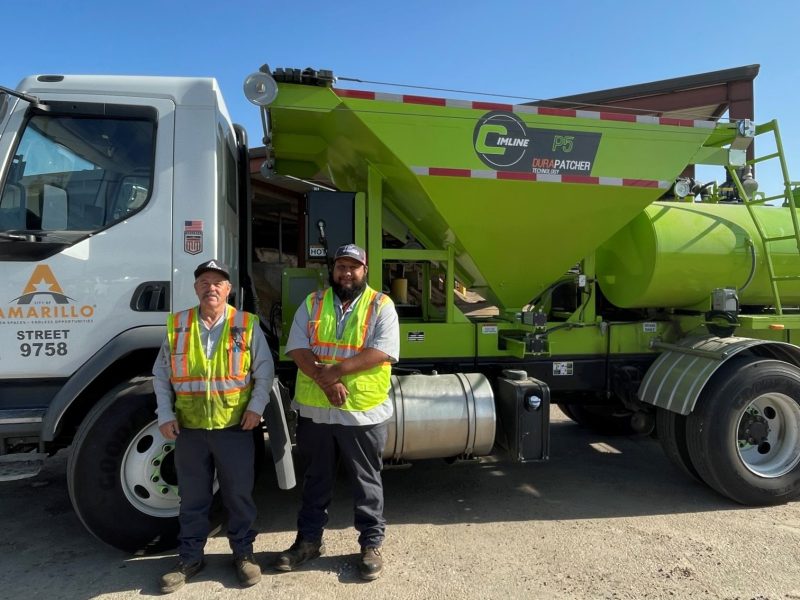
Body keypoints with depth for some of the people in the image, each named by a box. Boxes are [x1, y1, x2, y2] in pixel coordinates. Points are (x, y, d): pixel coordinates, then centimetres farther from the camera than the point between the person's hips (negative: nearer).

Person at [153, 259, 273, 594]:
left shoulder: (247, 325, -2)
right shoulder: (176, 326, 3)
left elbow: (264, 371, 1)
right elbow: (161, 376, 8)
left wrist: (256, 406, -9)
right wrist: (165, 415, 0)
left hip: (235, 426, -1)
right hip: (188, 427, 2)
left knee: (239, 494, 10)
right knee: (192, 498, 14)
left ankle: (243, 553, 28)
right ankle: (190, 558, 31)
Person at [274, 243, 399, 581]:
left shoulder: (381, 305, -2)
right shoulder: (312, 303, 6)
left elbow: (383, 351, -14)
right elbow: (297, 348, -3)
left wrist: (337, 369, -21)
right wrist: (324, 380, -19)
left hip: (363, 412, -2)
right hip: (314, 410, 3)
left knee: (367, 481, 11)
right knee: (316, 479, 18)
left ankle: (371, 544, 28)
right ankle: (309, 539, 35)